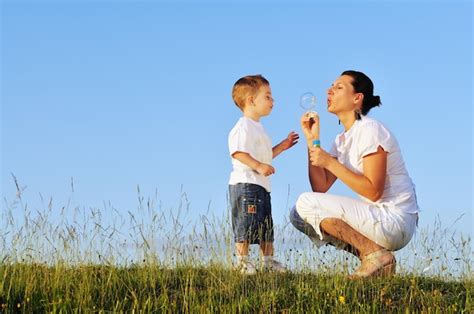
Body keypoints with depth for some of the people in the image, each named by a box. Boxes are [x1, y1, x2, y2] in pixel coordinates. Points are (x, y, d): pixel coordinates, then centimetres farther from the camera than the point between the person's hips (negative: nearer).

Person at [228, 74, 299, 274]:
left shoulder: (257, 128, 23)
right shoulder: (244, 126, -11)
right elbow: (238, 152, -24)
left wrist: (282, 146, 23)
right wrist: (258, 166, -30)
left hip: (261, 186, 11)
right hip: (245, 183, -11)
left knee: (266, 225, 14)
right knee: (246, 224, -10)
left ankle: (268, 261, 20)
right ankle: (242, 261, -5)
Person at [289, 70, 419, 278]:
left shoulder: (370, 130, -13)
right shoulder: (342, 140, 14)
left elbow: (373, 191, -20)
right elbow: (320, 187, 4)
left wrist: (330, 162, -17)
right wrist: (312, 139, 2)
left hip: (395, 221, -9)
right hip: (376, 217, 9)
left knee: (306, 203, -14)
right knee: (298, 215, 8)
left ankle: (376, 254, -9)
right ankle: (373, 257, 4)